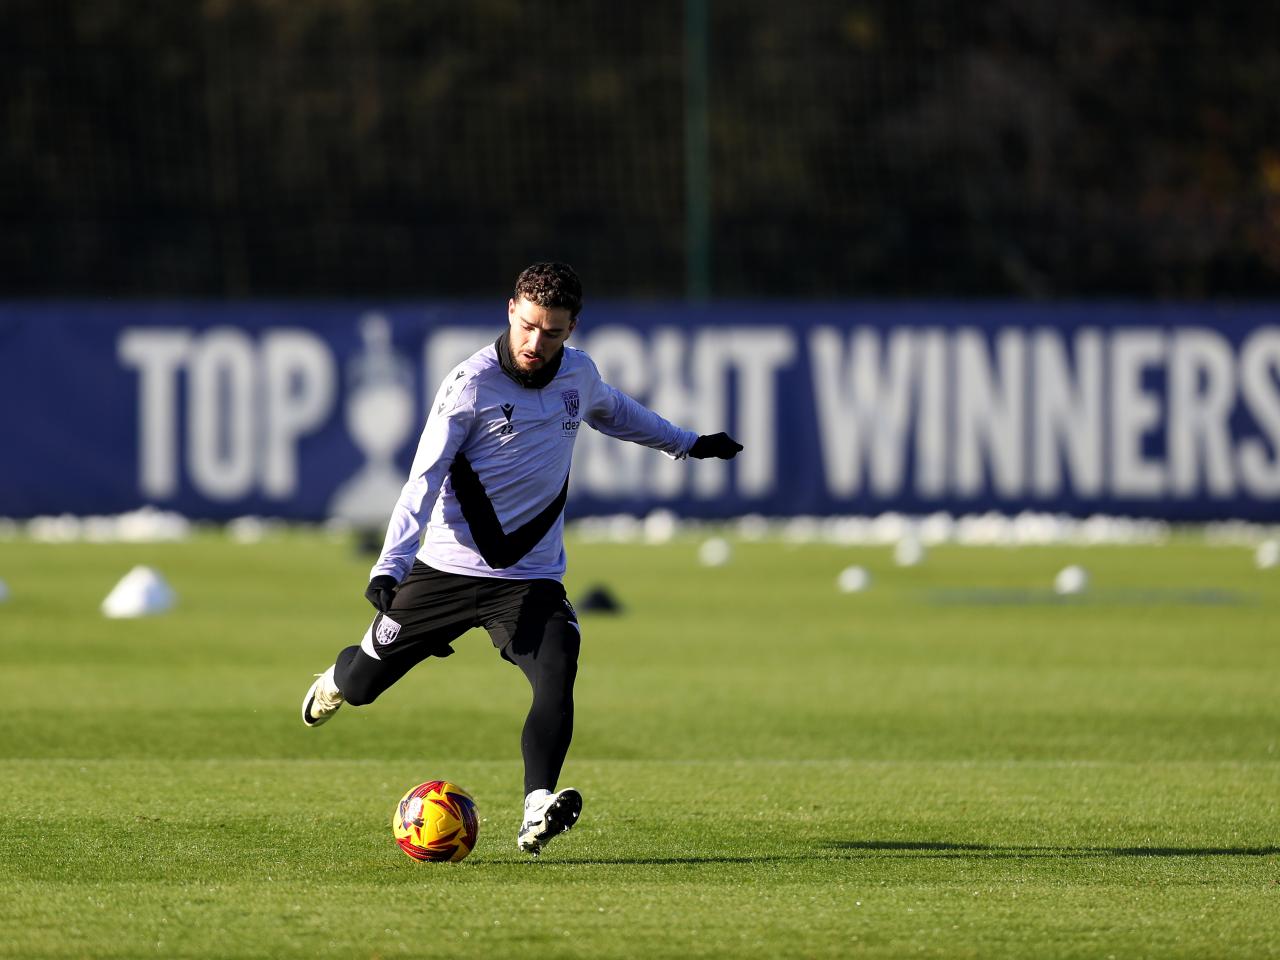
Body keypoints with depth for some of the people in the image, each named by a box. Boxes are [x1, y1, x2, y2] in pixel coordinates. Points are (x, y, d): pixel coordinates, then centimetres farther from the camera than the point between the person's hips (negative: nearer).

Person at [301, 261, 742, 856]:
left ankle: (538, 811, -36)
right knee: (362, 684, 10)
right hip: (446, 569, -2)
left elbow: (613, 411, 27)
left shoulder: (579, 374, 1)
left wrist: (687, 444, 38)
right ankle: (340, 679, 47)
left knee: (556, 678, -25)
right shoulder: (472, 384, -15)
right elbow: (424, 478, -17)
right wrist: (390, 566, -28)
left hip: (531, 578, 2)